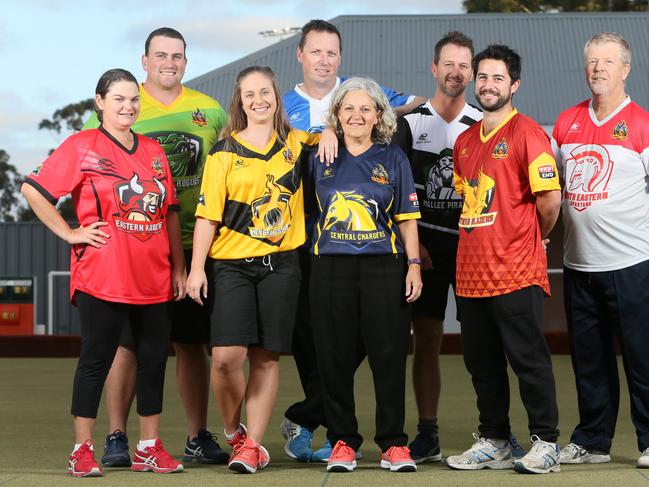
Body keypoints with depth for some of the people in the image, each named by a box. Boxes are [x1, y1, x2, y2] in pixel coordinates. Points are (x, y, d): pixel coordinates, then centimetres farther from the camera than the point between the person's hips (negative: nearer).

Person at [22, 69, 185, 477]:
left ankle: (150, 448, 17)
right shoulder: (82, 146, -2)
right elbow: (34, 190, -5)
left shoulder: (154, 151, 14)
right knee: (97, 359, 0)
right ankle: (83, 450, 8)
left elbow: (170, 212, 17)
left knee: (154, 359, 7)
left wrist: (179, 267, 13)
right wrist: (70, 233, -7)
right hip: (102, 277, -5)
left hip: (154, 278, 5)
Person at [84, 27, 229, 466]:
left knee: (192, 343, 8)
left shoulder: (210, 111, 10)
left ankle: (198, 437, 17)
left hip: (192, 245, 3)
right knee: (127, 342, -3)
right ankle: (117, 437, 6)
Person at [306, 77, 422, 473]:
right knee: (335, 358, 2)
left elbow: (407, 218, 6)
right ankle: (342, 442, 12)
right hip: (331, 269, 1)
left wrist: (414, 265, -1)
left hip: (384, 268, -1)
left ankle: (394, 444, 6)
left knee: (389, 357, -1)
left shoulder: (393, 159, 7)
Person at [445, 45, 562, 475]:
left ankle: (546, 444, 8)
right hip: (472, 273, 7)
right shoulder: (465, 141, 15)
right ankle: (494, 443, 22)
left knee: (529, 359, -1)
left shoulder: (527, 133, -8)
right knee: (482, 362, 12)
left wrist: (534, 237, 1)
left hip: (516, 273, -7)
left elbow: (550, 199, -13)